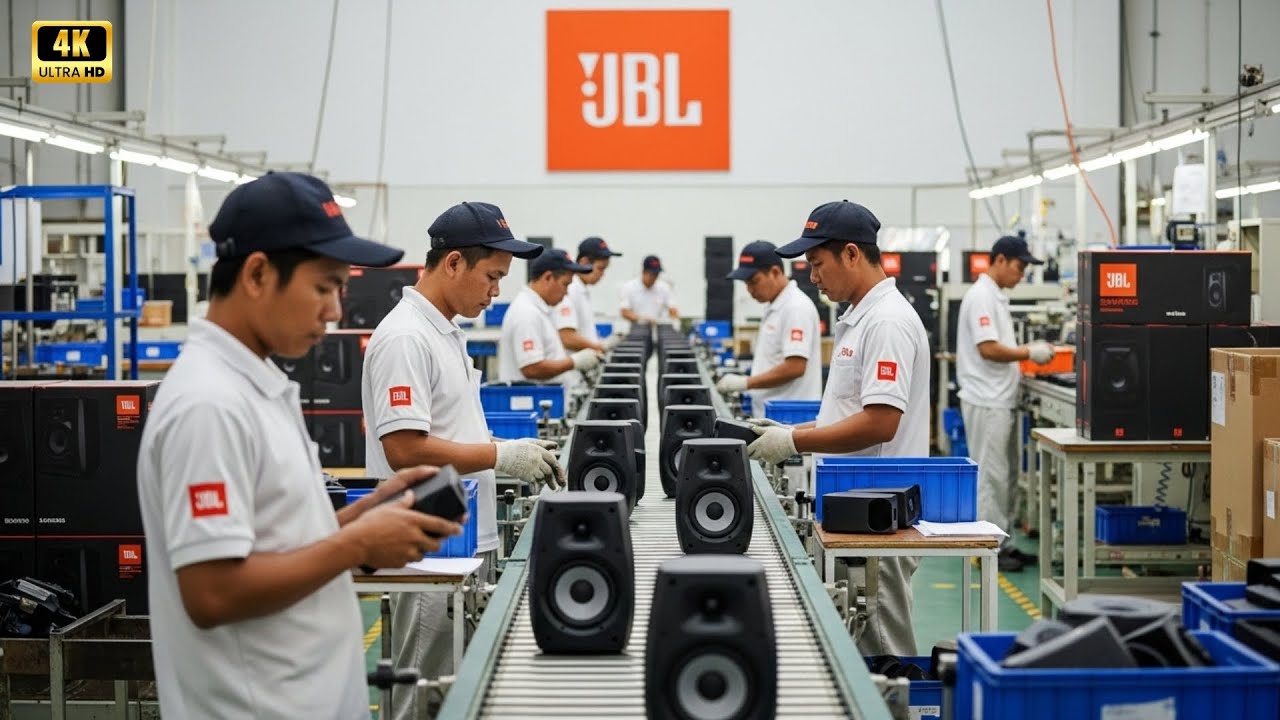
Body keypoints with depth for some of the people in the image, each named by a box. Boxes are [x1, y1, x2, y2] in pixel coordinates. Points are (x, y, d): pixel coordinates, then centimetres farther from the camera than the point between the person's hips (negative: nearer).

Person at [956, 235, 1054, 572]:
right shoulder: (981, 296, -14)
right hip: (987, 401, -10)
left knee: (1006, 474, 13)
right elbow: (988, 349, -21)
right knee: (991, 476, -5)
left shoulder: (997, 297, 16)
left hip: (1002, 399, 10)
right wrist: (1029, 352, -13)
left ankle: (1004, 542, 19)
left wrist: (1023, 364, 9)